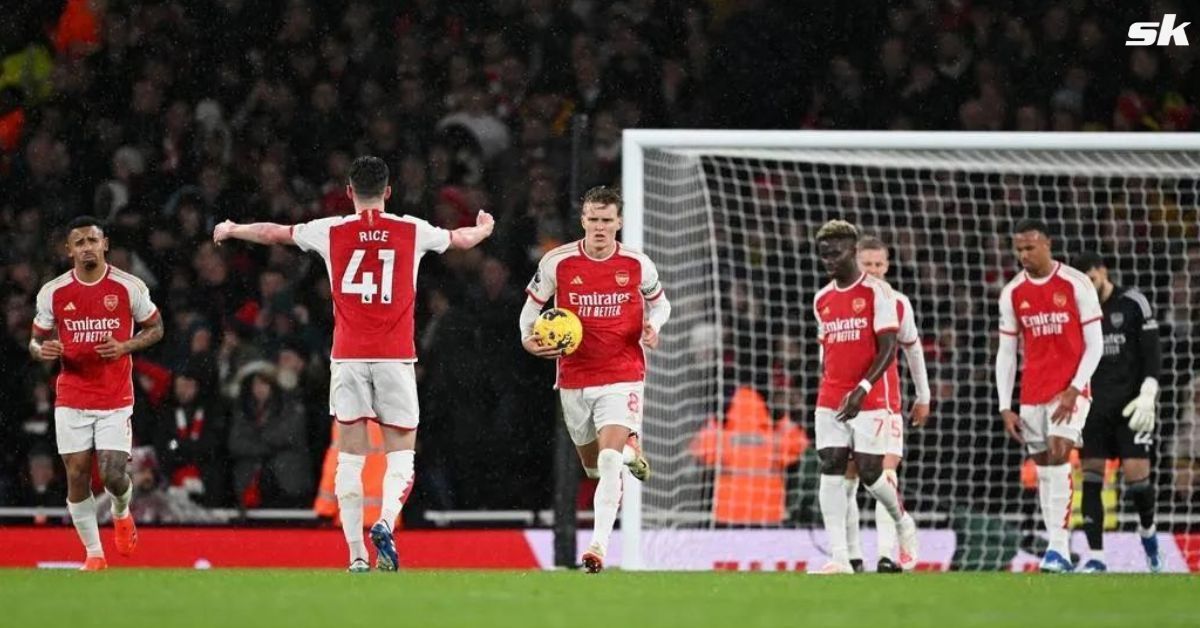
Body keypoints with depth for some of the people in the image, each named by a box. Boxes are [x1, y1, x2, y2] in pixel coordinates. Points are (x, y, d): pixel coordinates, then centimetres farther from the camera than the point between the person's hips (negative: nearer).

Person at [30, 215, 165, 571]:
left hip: (116, 400, -1)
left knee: (113, 475, -9)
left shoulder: (129, 287, -4)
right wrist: (42, 350, -16)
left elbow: (155, 328, 7)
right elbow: (36, 341, 9)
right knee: (77, 476, -3)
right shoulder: (53, 292, -1)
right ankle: (93, 552, 10)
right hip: (71, 399, 1)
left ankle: (122, 514, 27)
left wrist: (125, 347, -12)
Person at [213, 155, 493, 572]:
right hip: (396, 358, 0)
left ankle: (356, 555, -3)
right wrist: (484, 228, 46)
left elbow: (274, 233, 18)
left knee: (350, 456, 3)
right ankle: (386, 521, -22)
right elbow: (463, 238, 22)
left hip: (347, 358, 0)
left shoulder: (330, 232, 2)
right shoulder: (412, 231, 3)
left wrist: (231, 230, 37)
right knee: (401, 453, 5)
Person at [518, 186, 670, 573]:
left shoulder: (637, 265, -3)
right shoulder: (557, 263, -6)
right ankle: (629, 450, 52)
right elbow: (533, 305, 8)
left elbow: (660, 303, 14)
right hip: (574, 378, 2)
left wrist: (652, 328, -7)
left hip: (622, 376, -2)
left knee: (609, 460, -20)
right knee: (593, 466, 16)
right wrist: (529, 339, -12)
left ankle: (599, 545, -24)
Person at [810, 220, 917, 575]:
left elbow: (888, 350, -11)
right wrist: (828, 392, 16)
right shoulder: (822, 299, 13)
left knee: (869, 473, -4)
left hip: (871, 399, -5)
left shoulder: (877, 292, -6)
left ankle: (904, 524, 26)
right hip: (830, 400, 5)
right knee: (830, 471, -6)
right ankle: (839, 558, -9)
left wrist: (862, 389, -22)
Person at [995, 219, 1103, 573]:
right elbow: (1006, 354, 9)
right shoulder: (1012, 293, 5)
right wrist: (1005, 407, 3)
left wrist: (1074, 390, -15)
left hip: (1069, 390, -5)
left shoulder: (1076, 285, -6)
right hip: (1032, 394, 5)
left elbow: (1094, 344, -5)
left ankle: (1059, 548, -24)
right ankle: (1059, 553, 10)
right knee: (1043, 469, 5)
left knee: (1059, 455, -20)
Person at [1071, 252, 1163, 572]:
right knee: (1091, 475, -5)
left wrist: (1147, 396, -13)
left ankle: (1147, 531, 18)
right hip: (1095, 406, 4)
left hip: (1131, 403, -3)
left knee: (1136, 471, -11)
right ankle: (1095, 557, -4)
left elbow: (1152, 353, -4)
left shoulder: (1133, 303, -2)